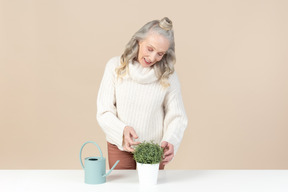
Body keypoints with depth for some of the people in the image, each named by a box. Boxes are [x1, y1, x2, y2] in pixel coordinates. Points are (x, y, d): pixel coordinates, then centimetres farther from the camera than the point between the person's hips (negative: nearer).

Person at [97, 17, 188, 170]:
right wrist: (122, 130, -27)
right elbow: (104, 112, -9)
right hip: (120, 147, 0)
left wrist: (170, 140, -26)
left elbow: (177, 116, -7)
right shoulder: (116, 66, -9)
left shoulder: (168, 75, -8)